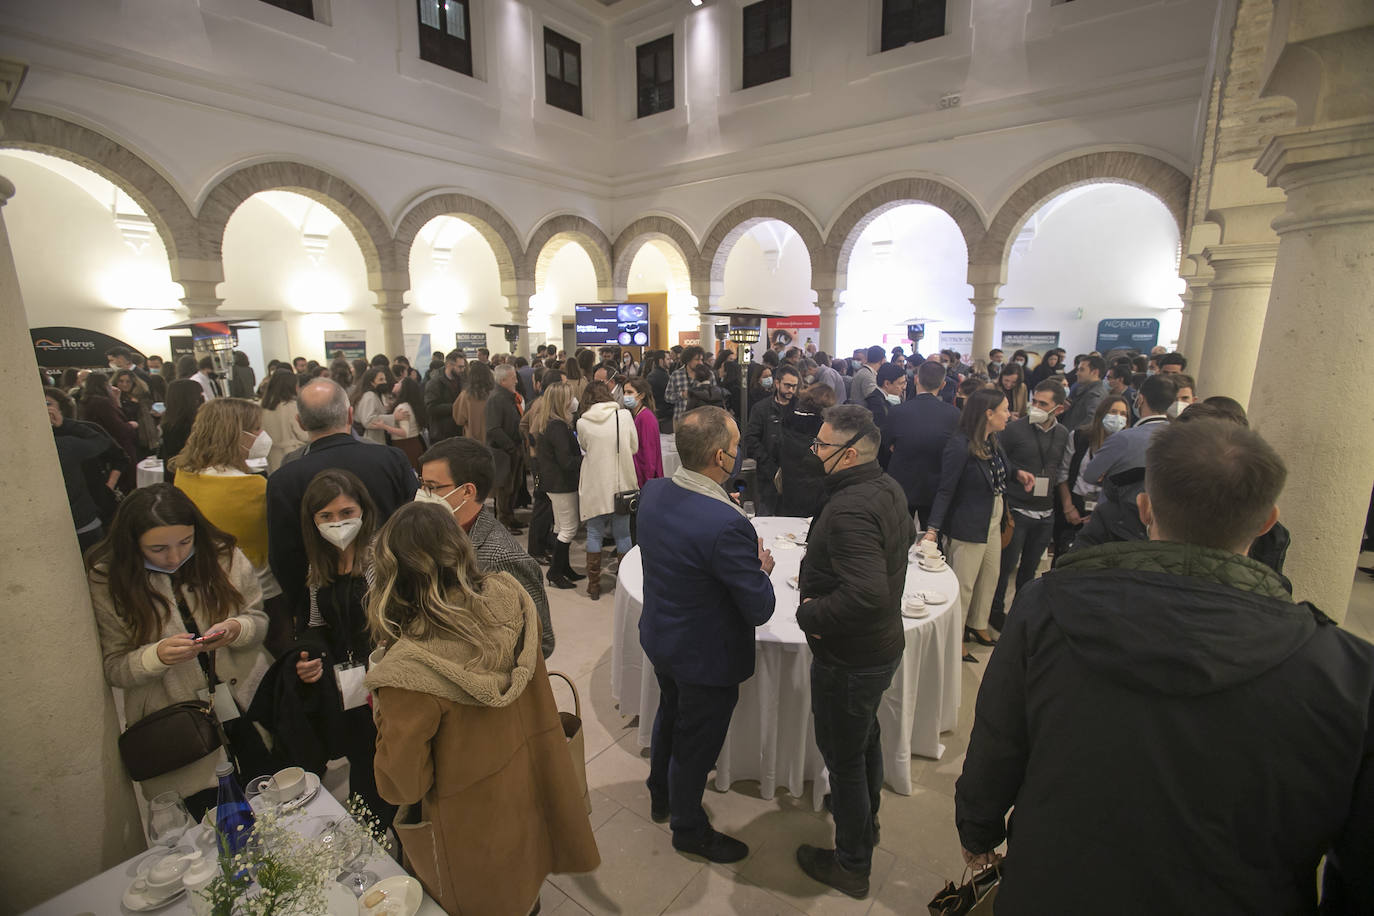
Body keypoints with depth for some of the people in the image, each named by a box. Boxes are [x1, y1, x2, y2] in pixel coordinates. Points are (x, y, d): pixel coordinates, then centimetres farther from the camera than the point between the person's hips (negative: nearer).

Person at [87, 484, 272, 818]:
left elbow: (259, 621, 0)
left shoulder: (224, 556, -10)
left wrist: (236, 629, -22)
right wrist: (157, 656, -26)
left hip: (249, 703, 2)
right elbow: (114, 669, -6)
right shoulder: (107, 581, -11)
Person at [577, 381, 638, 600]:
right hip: (622, 485, 1)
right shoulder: (625, 415, -6)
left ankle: (594, 585, 18)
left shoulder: (582, 423, -8)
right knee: (623, 534, 13)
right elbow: (634, 447, 3)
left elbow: (584, 448, 7)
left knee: (594, 534, 12)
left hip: (594, 487, -1)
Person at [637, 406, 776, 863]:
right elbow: (760, 609, -26)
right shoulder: (726, 525, -36)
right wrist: (761, 568, -7)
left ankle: (660, 796, 58)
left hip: (660, 637, 8)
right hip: (707, 655, -7)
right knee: (696, 743, 18)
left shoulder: (652, 492, -12)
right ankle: (688, 829, 46)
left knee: (670, 716, 32)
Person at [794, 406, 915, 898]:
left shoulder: (849, 510, -32)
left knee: (843, 756, 12)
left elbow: (867, 594, -41)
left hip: (849, 659, -9)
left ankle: (852, 865, 35)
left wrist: (811, 614, -24)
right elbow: (906, 536, 18)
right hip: (883, 644, 10)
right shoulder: (889, 489, -2)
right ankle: (866, 817, 55)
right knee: (865, 736, 30)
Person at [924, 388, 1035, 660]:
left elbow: (1001, 473, 15)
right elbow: (945, 491, -21)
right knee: (963, 585, 4)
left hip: (993, 522, 9)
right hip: (968, 527, -9)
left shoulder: (993, 442, 2)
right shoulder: (959, 446, -22)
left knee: (989, 578, 22)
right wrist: (932, 528, -26)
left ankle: (977, 626, 42)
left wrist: (1018, 474, -7)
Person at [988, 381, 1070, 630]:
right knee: (1006, 565, 3)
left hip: (1046, 513, 4)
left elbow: (1061, 470, 12)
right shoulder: (1014, 429, -9)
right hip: (1016, 510, -4)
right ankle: (996, 610, 21)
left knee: (1030, 567, 16)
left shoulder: (1062, 434, 5)